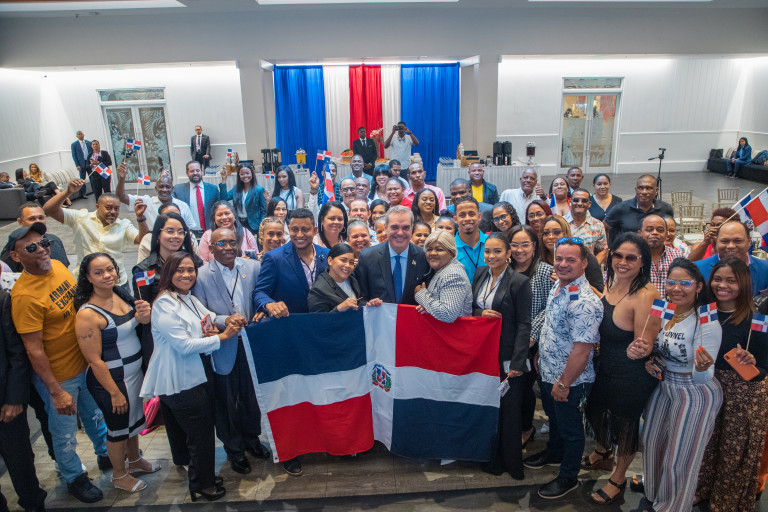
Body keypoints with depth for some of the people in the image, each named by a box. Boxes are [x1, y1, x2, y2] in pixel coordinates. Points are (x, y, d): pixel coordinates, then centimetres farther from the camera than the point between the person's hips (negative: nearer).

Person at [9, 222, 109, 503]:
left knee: (96, 416, 27)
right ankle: (74, 478, 40)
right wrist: (57, 392, -19)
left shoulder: (58, 266, -5)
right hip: (58, 376, -6)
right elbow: (34, 350, -23)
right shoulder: (24, 295, -27)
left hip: (85, 363, 7)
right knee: (65, 434, 16)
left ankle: (105, 455, 51)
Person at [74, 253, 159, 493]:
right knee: (118, 427, 13)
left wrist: (144, 315, -13)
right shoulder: (88, 314, -25)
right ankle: (119, 475, 37)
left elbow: (134, 326, 11)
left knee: (134, 419, 25)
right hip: (111, 379, -7)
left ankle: (135, 460, 49)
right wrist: (115, 393, -18)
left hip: (135, 371, 7)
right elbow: (95, 360, -22)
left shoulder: (121, 294, -3)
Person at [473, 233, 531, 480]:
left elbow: (524, 325, -12)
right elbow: (470, 308, 12)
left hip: (507, 356, -5)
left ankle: (512, 464, 23)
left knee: (509, 411, 5)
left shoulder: (520, 282, -12)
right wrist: (481, 313, -11)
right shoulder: (480, 274, 5)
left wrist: (517, 362, -16)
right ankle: (491, 458, 31)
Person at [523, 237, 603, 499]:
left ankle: (568, 477, 36)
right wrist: (540, 357, 15)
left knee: (569, 428, 14)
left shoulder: (584, 301, -31)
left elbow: (581, 349, -29)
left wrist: (564, 384, -22)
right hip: (547, 373, 8)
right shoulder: (557, 287, -1)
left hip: (569, 380, -8)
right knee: (554, 418, 29)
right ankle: (553, 453, 53)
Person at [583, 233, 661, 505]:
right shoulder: (609, 284, -5)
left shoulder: (646, 294, -27)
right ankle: (601, 453, 56)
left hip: (633, 376, -7)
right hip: (604, 367, 7)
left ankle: (618, 478, 40)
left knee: (625, 423, 15)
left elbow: (644, 344, -23)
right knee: (597, 410, 26)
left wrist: (640, 350, -46)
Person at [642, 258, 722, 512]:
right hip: (662, 387, 6)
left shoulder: (707, 323, -21)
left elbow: (704, 376, -20)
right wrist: (648, 361, -7)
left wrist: (702, 369, -42)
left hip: (695, 395, -6)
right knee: (652, 444, 20)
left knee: (679, 458, 8)